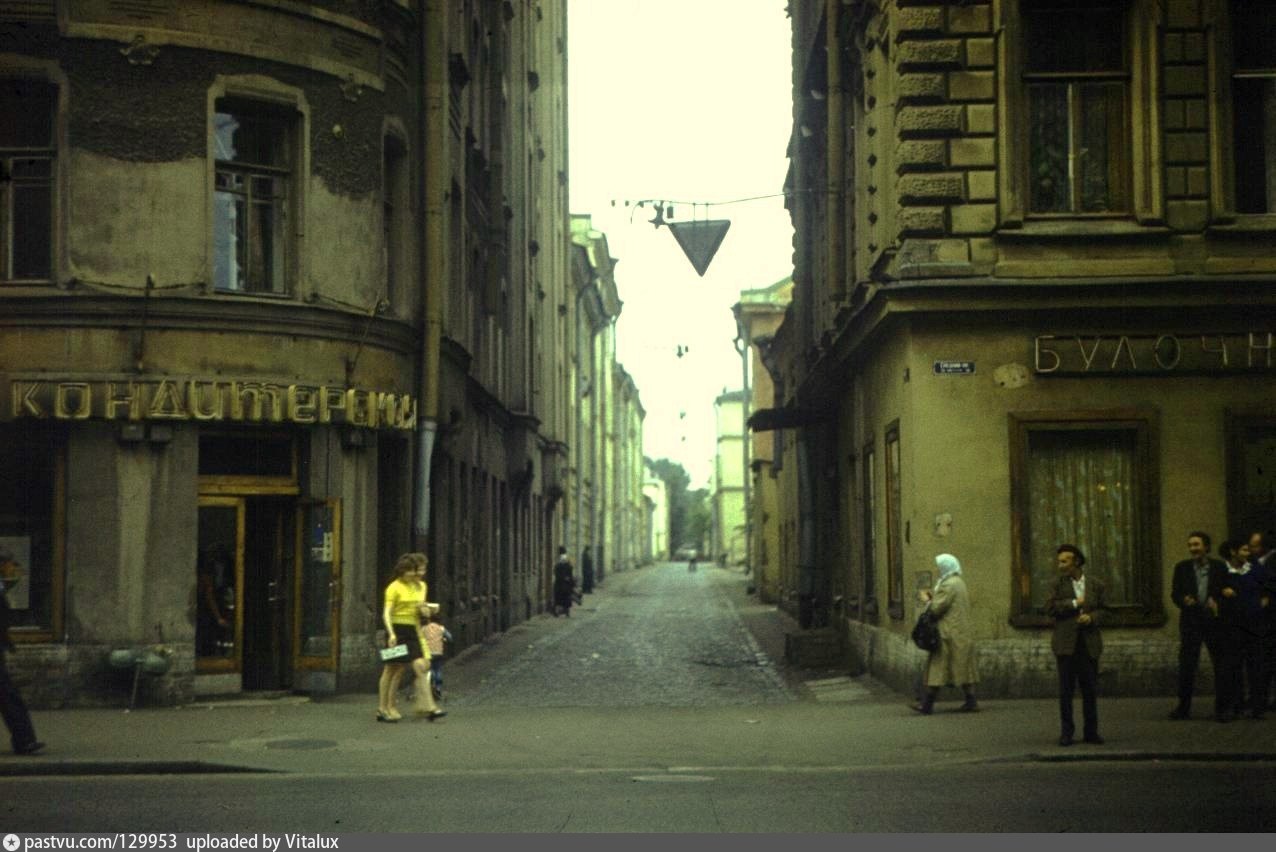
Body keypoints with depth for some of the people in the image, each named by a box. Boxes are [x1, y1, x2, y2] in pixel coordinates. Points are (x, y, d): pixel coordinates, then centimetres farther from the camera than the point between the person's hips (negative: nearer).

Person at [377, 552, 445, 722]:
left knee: (421, 667, -5)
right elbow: (387, 613, -14)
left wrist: (423, 609, -1)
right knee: (393, 670, 1)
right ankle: (384, 708, 10)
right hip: (397, 629, -6)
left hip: (412, 631, 6)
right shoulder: (394, 587, -8)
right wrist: (391, 633, -25)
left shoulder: (421, 586, 14)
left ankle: (428, 707, -7)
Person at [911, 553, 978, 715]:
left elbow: (936, 609, -19)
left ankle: (927, 704, -4)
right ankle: (971, 701, 7)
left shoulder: (948, 586, -16)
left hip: (948, 634, -9)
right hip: (962, 633, 9)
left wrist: (927, 600, -2)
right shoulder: (959, 583, 14)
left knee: (937, 668, -6)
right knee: (964, 667, 9)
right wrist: (934, 596, 15)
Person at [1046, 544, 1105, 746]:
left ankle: (1091, 731, 13)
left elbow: (1103, 610, 8)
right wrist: (1075, 603, -11)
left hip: (1089, 642, 1)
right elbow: (1050, 608, -8)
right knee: (1066, 689, 1)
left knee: (1090, 689, 4)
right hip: (1066, 643, -1)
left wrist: (1091, 617, -11)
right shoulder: (1058, 584, 3)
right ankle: (1066, 731, 7)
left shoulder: (1095, 584, 6)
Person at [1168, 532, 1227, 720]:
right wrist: (1184, 600, -17)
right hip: (1190, 622, 0)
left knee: (1220, 665, 6)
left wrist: (1216, 602, -15)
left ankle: (1222, 705, 17)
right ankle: (1183, 706, 1)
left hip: (1214, 621, 0)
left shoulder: (1220, 567, 1)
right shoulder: (1182, 568, 5)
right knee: (1186, 665, -3)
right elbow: (1175, 594, 4)